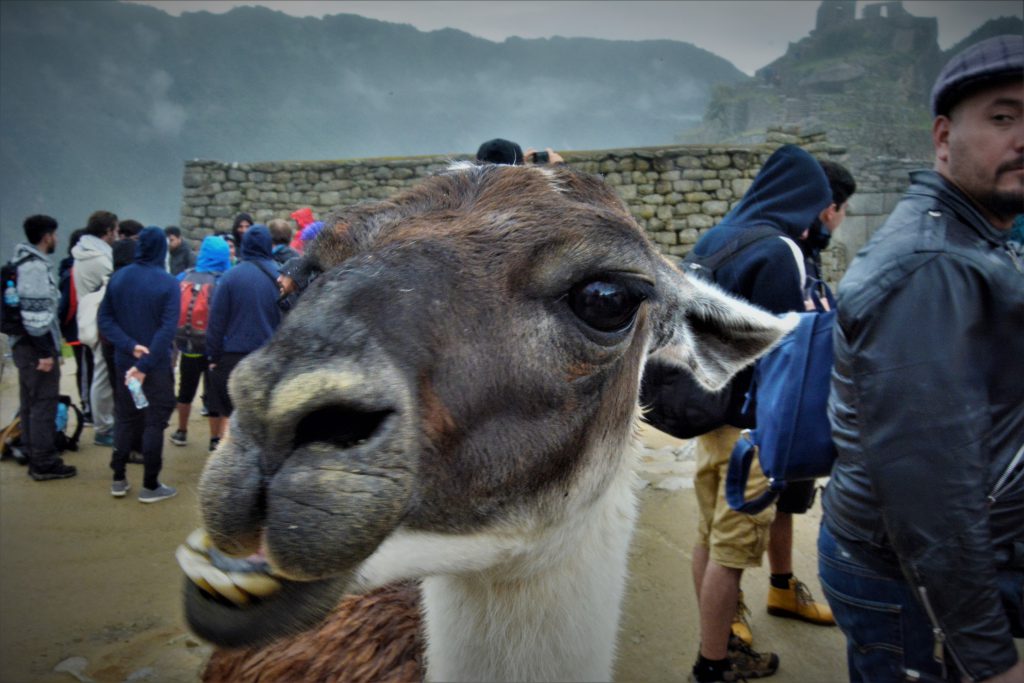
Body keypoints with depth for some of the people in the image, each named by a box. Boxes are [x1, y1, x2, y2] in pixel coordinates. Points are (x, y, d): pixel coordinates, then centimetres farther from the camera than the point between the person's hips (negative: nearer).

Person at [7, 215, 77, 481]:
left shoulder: (23, 262, 15)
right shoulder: (35, 266, -16)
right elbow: (35, 314, -22)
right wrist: (45, 352, -20)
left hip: (24, 345, 10)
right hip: (36, 347, -10)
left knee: (31, 404, 15)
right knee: (44, 404, -4)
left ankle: (34, 457, 25)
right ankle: (45, 463, 1)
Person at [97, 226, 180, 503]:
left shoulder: (118, 278, 3)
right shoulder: (168, 283, -12)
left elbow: (105, 320, -2)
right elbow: (167, 329, -21)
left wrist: (130, 347, -11)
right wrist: (145, 364, -20)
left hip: (124, 363, 5)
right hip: (157, 365, -5)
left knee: (125, 420, 17)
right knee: (154, 423, 4)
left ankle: (119, 479, 23)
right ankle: (150, 486, 10)